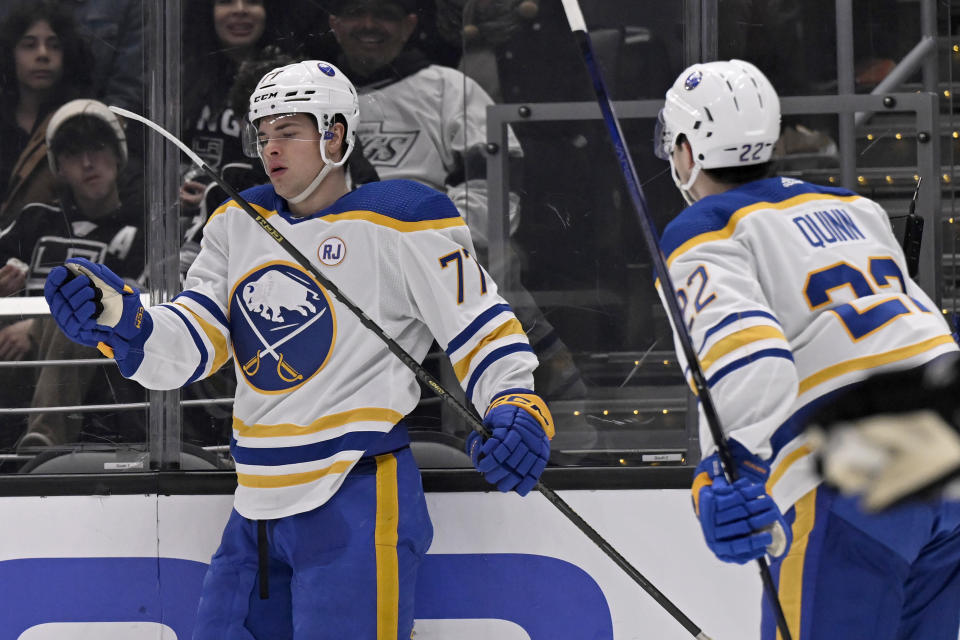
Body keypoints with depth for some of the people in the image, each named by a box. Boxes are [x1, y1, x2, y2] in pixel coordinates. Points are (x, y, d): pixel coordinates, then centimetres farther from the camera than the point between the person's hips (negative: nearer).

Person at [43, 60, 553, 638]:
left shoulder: (400, 222, -7)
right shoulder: (240, 223, 13)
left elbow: (484, 330, -6)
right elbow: (192, 345, 6)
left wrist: (518, 411, -23)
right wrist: (119, 319, -14)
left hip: (357, 501, -7)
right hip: (259, 505, 7)